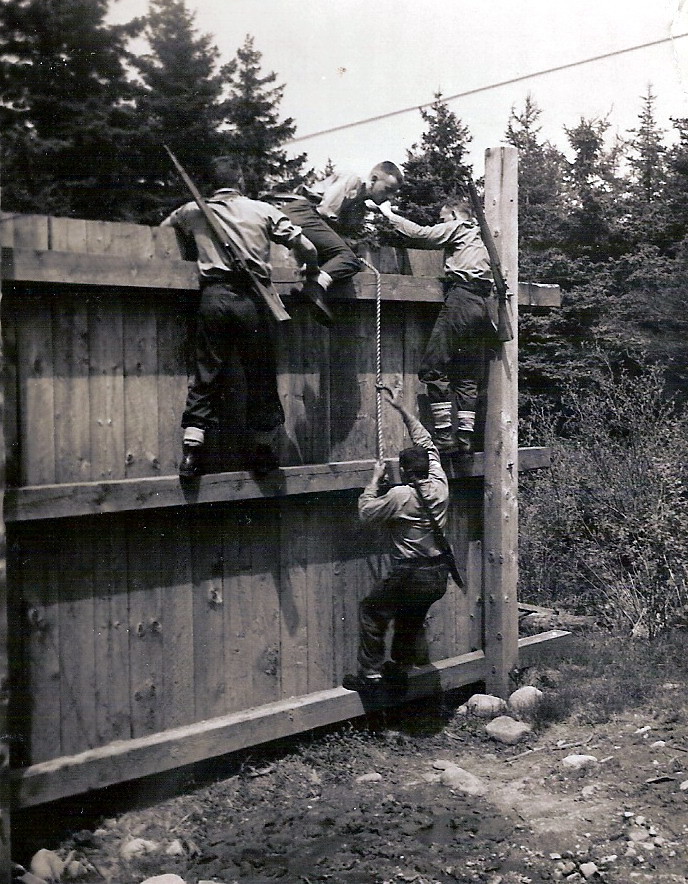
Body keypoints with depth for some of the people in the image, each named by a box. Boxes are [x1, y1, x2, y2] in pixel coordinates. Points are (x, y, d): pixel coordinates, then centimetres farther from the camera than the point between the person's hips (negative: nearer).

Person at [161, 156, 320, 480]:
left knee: (205, 373, 5)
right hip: (251, 298, -1)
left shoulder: (194, 211, 10)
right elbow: (305, 246, 2)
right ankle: (263, 451, 14)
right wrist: (311, 271, 22)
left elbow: (163, 229, 30)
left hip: (213, 296, 2)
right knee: (260, 374, 8)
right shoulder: (262, 211, 5)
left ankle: (191, 450, -2)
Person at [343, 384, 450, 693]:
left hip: (411, 576, -7)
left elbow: (366, 512, -5)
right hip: (439, 575, 7)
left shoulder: (400, 495, -17)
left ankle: (370, 673, 8)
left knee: (371, 611, 9)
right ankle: (400, 666, 32)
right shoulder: (439, 485, 0)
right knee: (411, 618, 26)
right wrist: (402, 409, 17)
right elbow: (426, 444, 12)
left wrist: (375, 480, 5)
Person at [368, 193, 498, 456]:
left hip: (461, 299, -8)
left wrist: (389, 214, 7)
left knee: (433, 369, -7)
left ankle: (444, 438, -12)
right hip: (486, 304, 8)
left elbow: (421, 235, -2)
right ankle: (466, 438, 2)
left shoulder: (457, 227, 7)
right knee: (468, 376, 8)